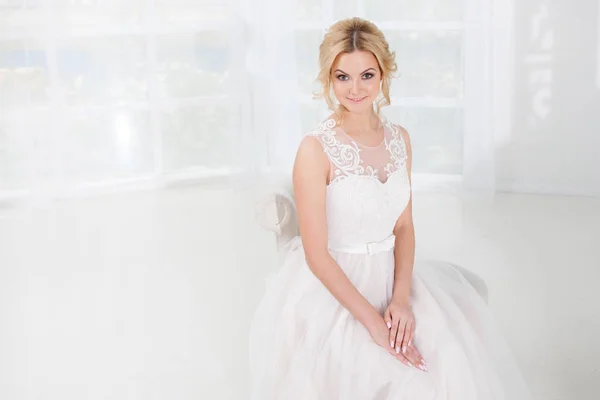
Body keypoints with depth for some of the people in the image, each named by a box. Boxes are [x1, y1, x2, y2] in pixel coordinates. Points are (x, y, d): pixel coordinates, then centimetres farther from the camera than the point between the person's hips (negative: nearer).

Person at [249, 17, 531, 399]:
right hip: (330, 288, -6)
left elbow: (404, 227, 7)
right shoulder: (316, 149, -15)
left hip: (389, 277, 6)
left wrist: (401, 298, -9)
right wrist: (373, 321, -18)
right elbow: (316, 254, -15)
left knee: (456, 362, -10)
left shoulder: (399, 139, 3)